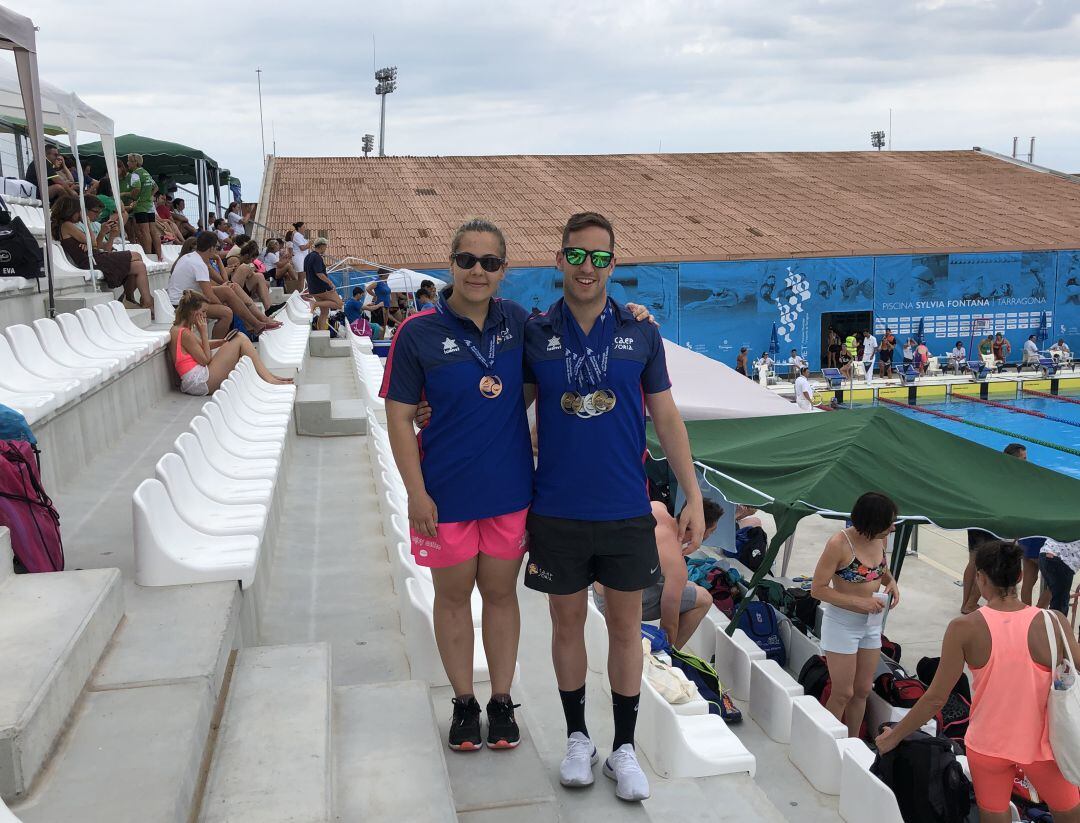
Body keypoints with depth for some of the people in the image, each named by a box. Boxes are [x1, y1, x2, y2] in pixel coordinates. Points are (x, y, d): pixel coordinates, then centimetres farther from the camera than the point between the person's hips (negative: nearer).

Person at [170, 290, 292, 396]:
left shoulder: (175, 329, 14)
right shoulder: (185, 334, -16)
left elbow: (201, 345, 19)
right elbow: (205, 360, -13)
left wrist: (223, 342, 4)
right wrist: (203, 332, -10)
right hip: (200, 383, -10)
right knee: (240, 339, -6)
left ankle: (268, 376, 12)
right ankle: (269, 379, -8)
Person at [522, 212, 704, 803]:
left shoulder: (641, 332, -1)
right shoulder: (534, 334, -2)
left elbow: (666, 418, 4)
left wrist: (694, 497, 1)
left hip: (626, 510, 0)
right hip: (556, 511, 0)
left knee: (625, 626, 10)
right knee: (567, 621, 12)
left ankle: (624, 748, 27)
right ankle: (577, 737, 32)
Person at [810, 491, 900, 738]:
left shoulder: (879, 539, -3)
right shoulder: (839, 543, -23)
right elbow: (818, 588, -19)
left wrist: (891, 583, -5)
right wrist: (859, 601, -25)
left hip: (872, 623, 6)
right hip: (842, 623, -6)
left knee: (863, 690, 15)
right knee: (843, 693, 1)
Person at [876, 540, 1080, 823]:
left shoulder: (964, 629, -16)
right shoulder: (1053, 623, -16)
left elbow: (936, 698, -12)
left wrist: (893, 736, 0)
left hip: (987, 744, 0)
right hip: (1042, 745, 0)